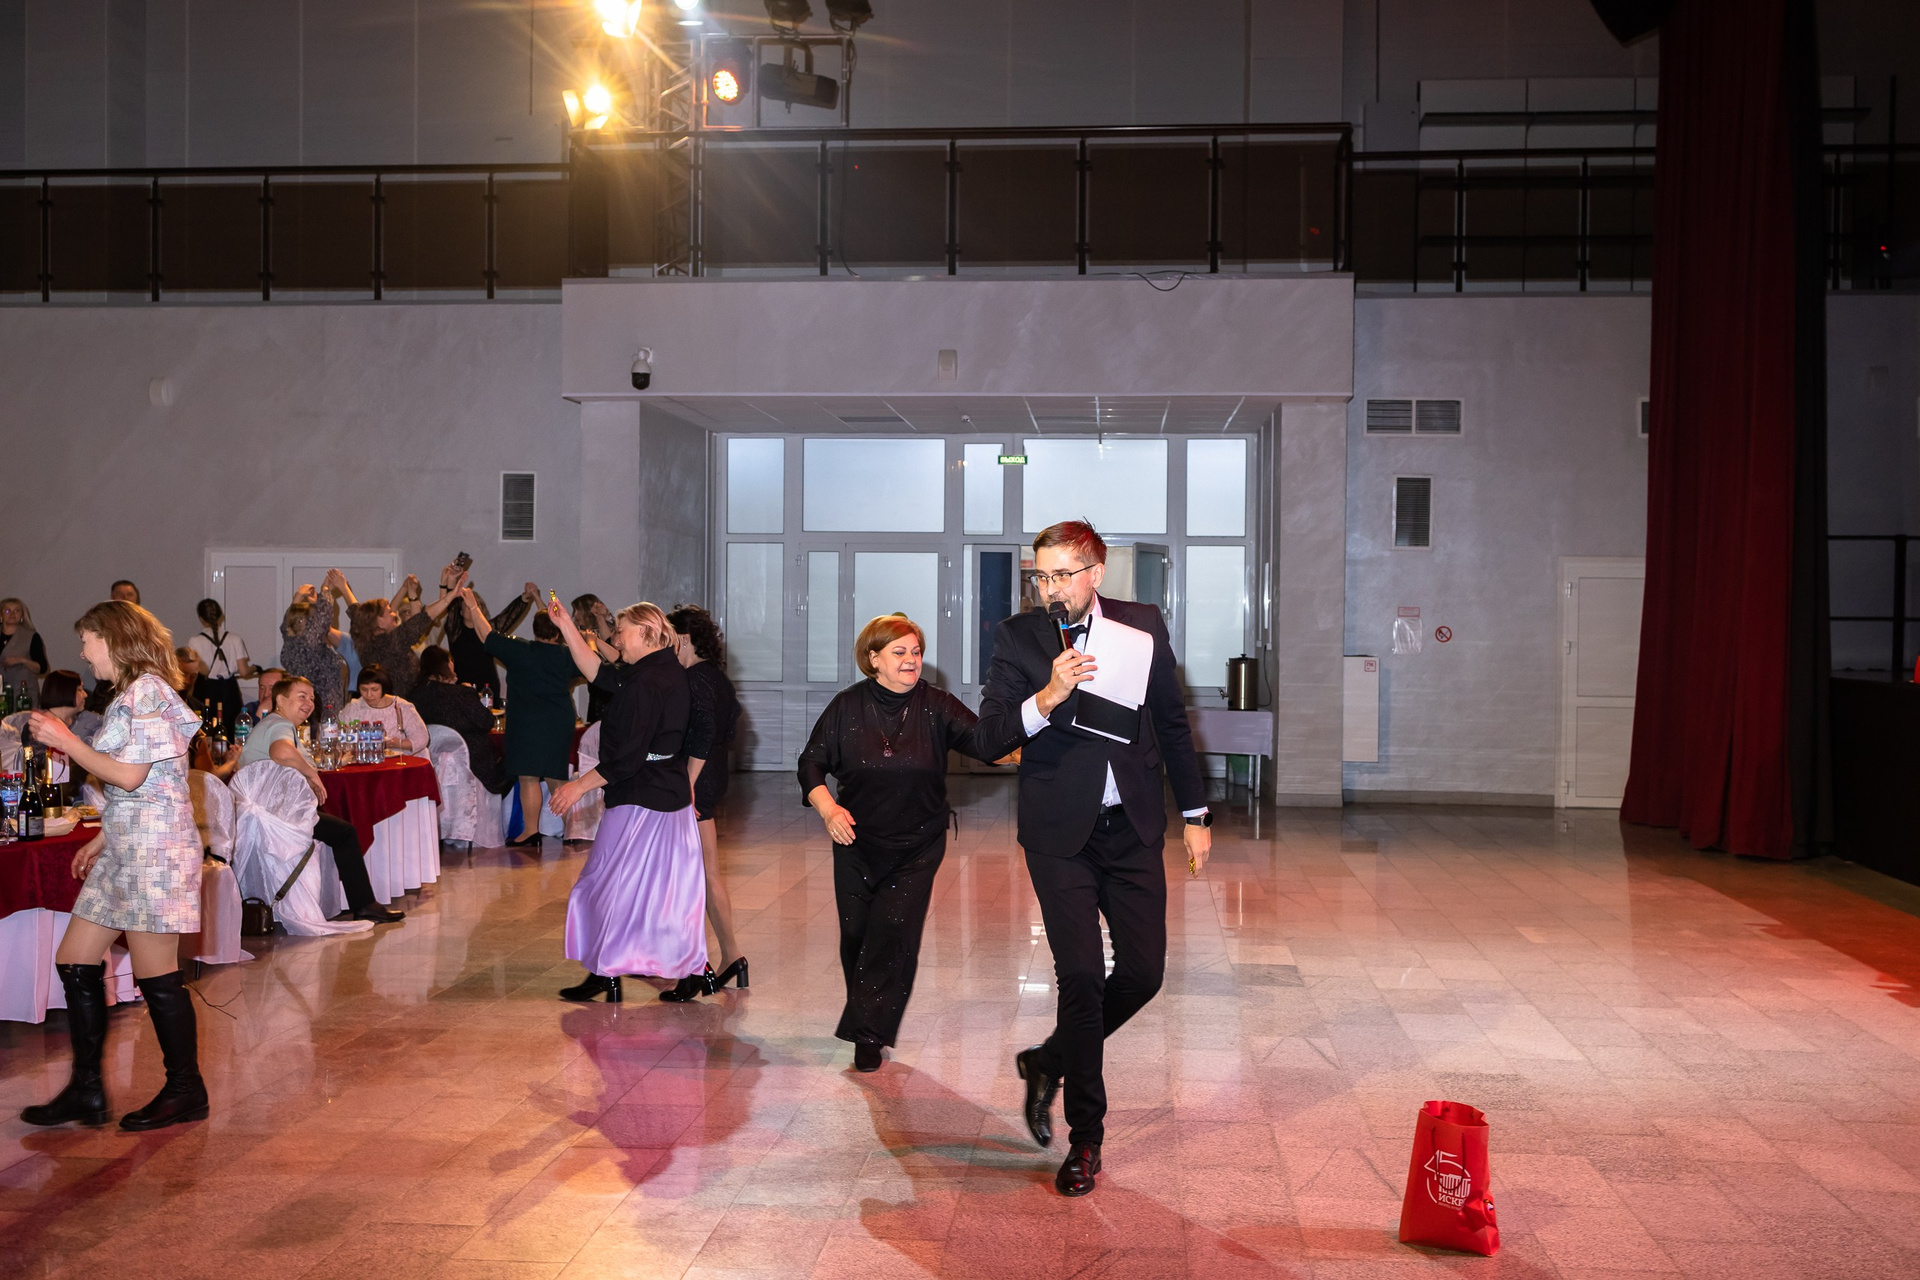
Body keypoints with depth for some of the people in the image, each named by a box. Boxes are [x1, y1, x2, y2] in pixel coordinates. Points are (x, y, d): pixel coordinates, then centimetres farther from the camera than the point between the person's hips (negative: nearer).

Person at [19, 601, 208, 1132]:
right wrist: (103, 838, 20)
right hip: (125, 847, 10)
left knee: (156, 975, -3)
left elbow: (130, 776, -18)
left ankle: (186, 1091, 9)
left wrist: (65, 741, -10)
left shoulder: (147, 691, -12)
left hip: (155, 846, -10)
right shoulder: (131, 694, 18)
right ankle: (86, 1090, 16)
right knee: (74, 962, 9)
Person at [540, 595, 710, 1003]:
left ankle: (605, 974, 14)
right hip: (672, 797, 10)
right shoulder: (669, 673, 10)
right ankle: (696, 969, 15)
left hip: (640, 800, -9)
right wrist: (565, 626, 14)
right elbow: (598, 672, 17)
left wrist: (579, 785, -14)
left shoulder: (645, 683, -21)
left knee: (612, 882, 4)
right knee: (668, 884, 14)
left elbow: (626, 758, -23)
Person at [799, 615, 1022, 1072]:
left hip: (917, 847, -1)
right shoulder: (847, 707, -4)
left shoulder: (936, 707, -7)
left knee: (894, 934, -9)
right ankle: (868, 1025, 29)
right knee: (856, 936, 7)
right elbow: (812, 762, 3)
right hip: (857, 842, 1)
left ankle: (867, 1034, 1)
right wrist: (828, 808, -15)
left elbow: (985, 743, -21)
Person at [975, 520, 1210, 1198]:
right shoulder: (1018, 636, -1)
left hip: (1133, 827, 3)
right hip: (1060, 834, -3)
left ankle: (1049, 1061, 27)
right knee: (1081, 976, -4)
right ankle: (1085, 1136, 12)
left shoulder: (1143, 625, 4)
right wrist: (1047, 697, -25)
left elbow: (1172, 725, 11)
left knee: (1143, 971, 2)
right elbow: (991, 729, -7)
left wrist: (1196, 814, 10)